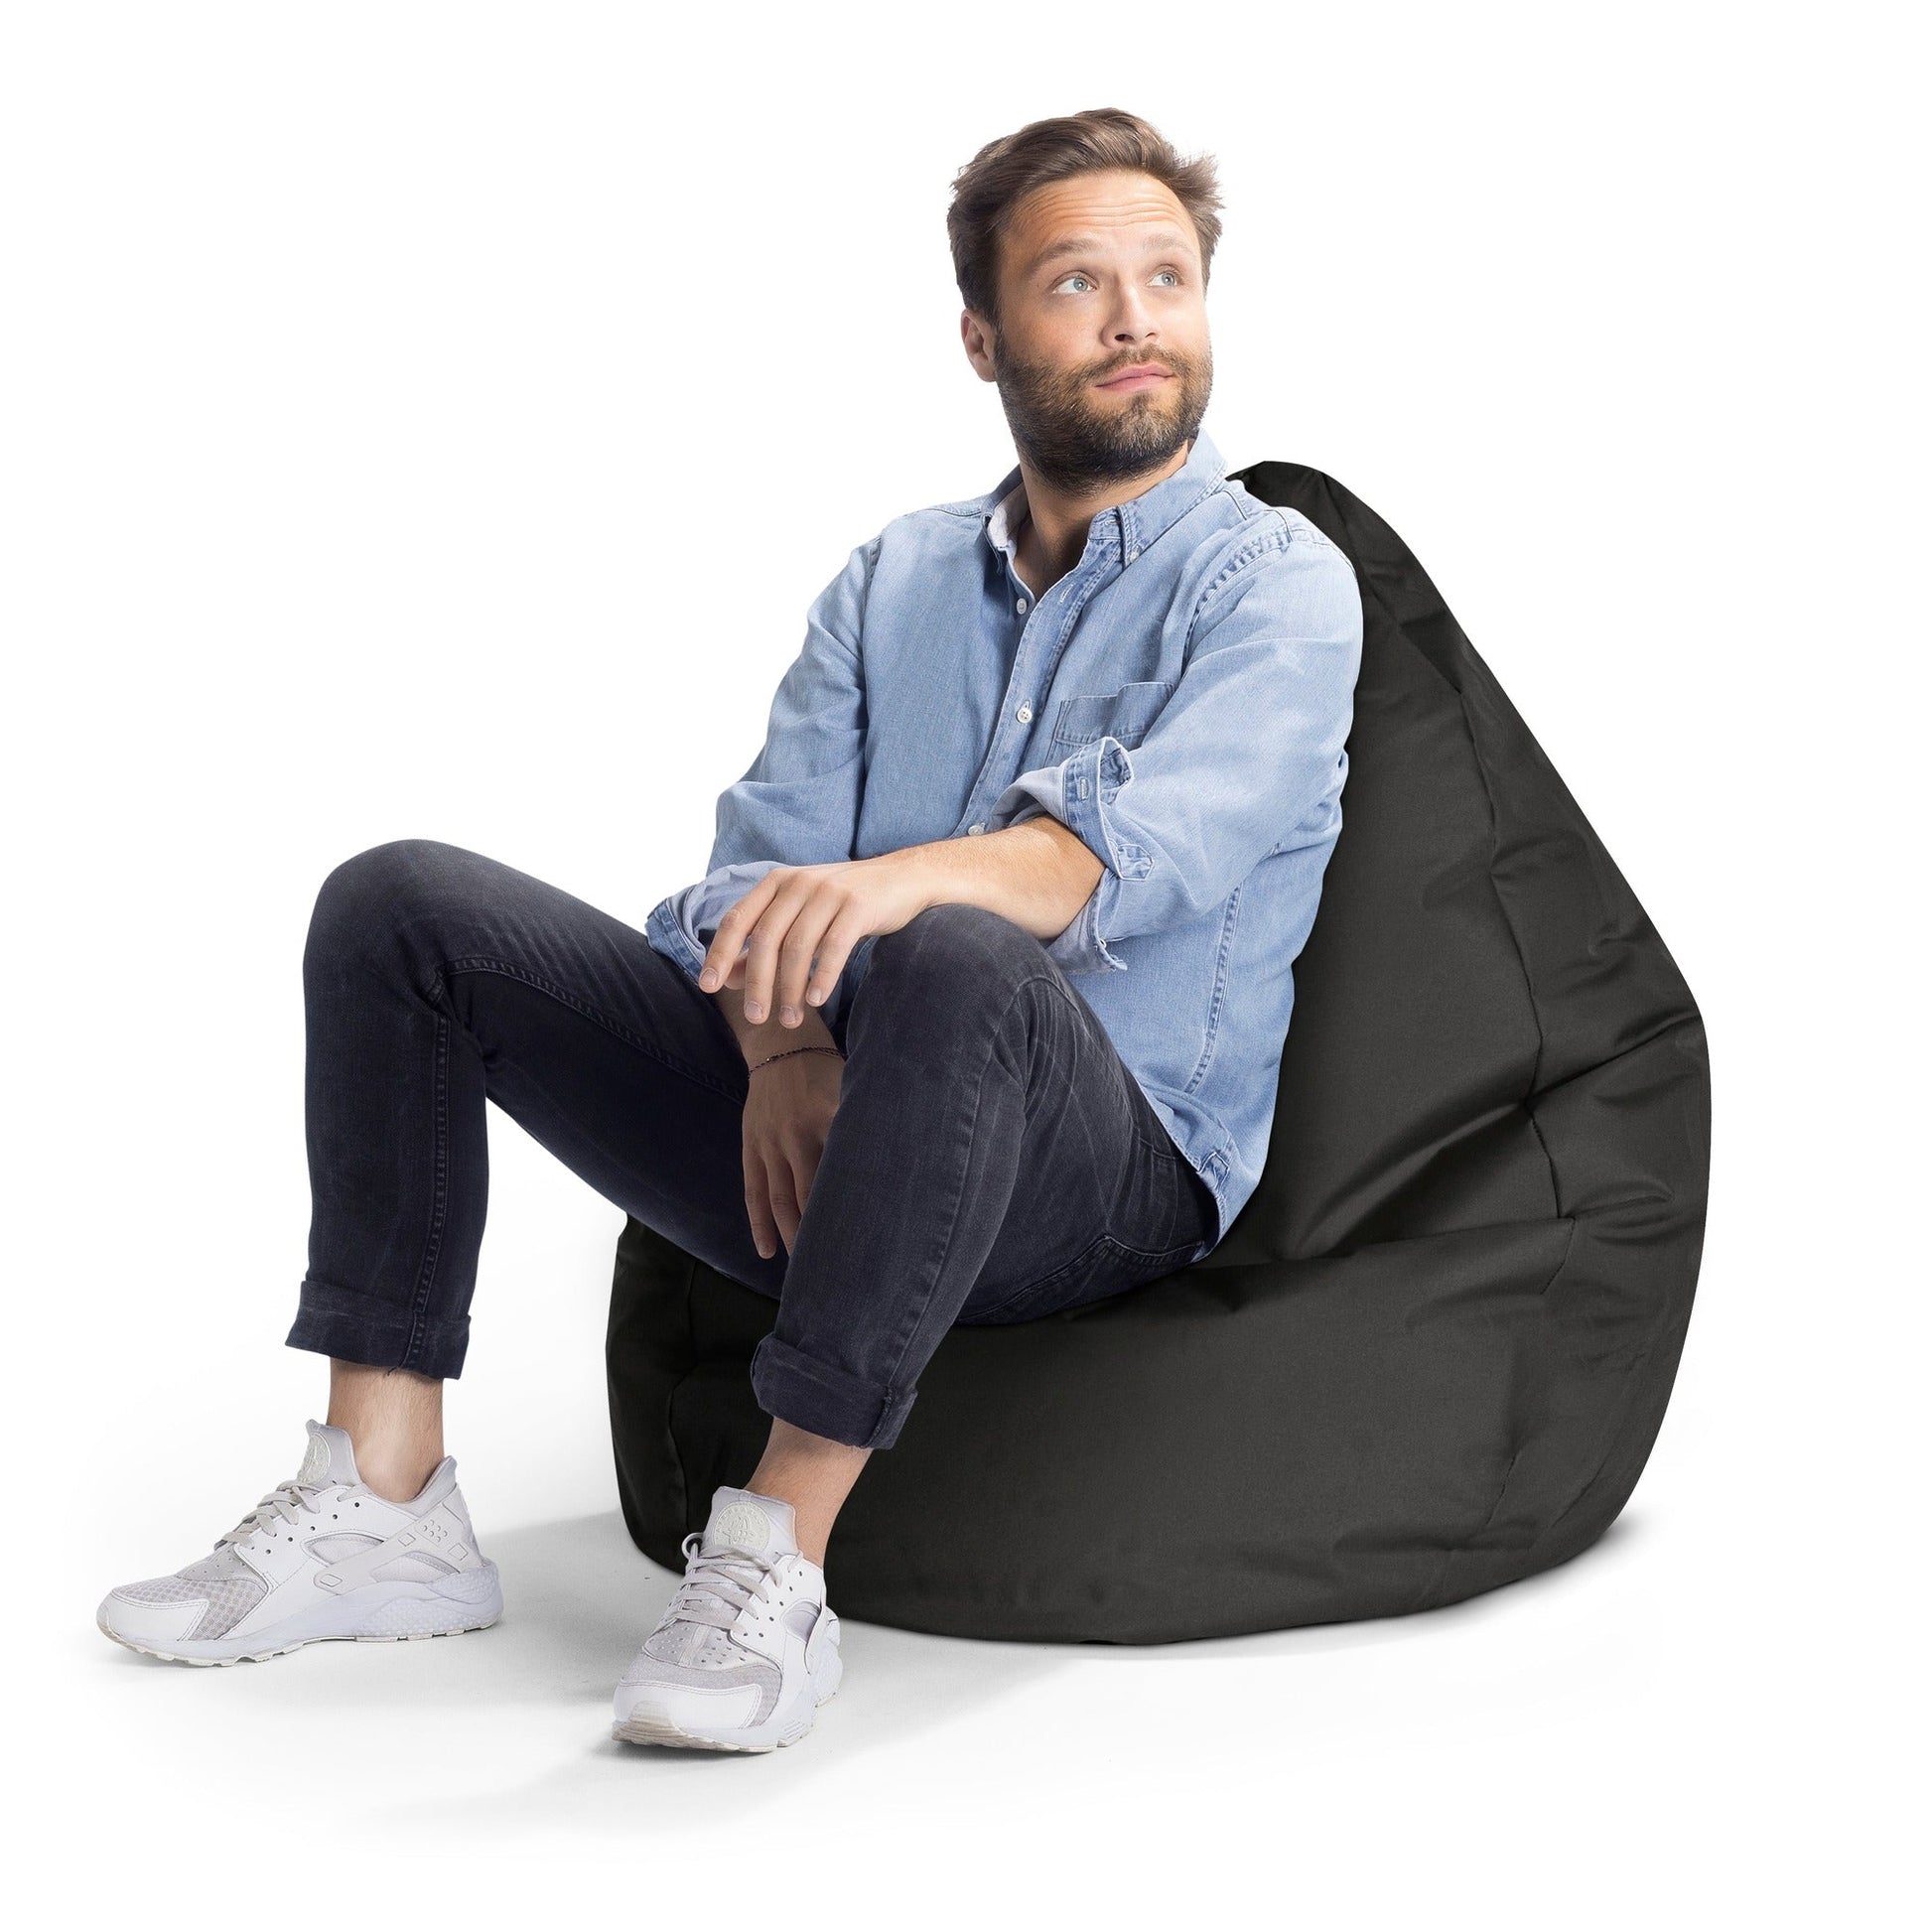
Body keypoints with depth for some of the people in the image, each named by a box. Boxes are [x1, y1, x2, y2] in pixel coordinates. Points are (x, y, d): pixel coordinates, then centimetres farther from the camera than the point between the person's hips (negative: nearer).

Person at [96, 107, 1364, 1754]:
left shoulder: (1276, 582, 1)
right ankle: (382, 1506, -12)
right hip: (812, 1137, 6)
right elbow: (761, 862, 8)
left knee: (954, 966, -39)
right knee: (401, 905, -6)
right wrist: (780, 1039, -15)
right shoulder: (891, 584, 19)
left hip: (1106, 1173, -5)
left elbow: (1154, 839, -20)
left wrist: (908, 877, -41)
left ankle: (779, 1556, -35)